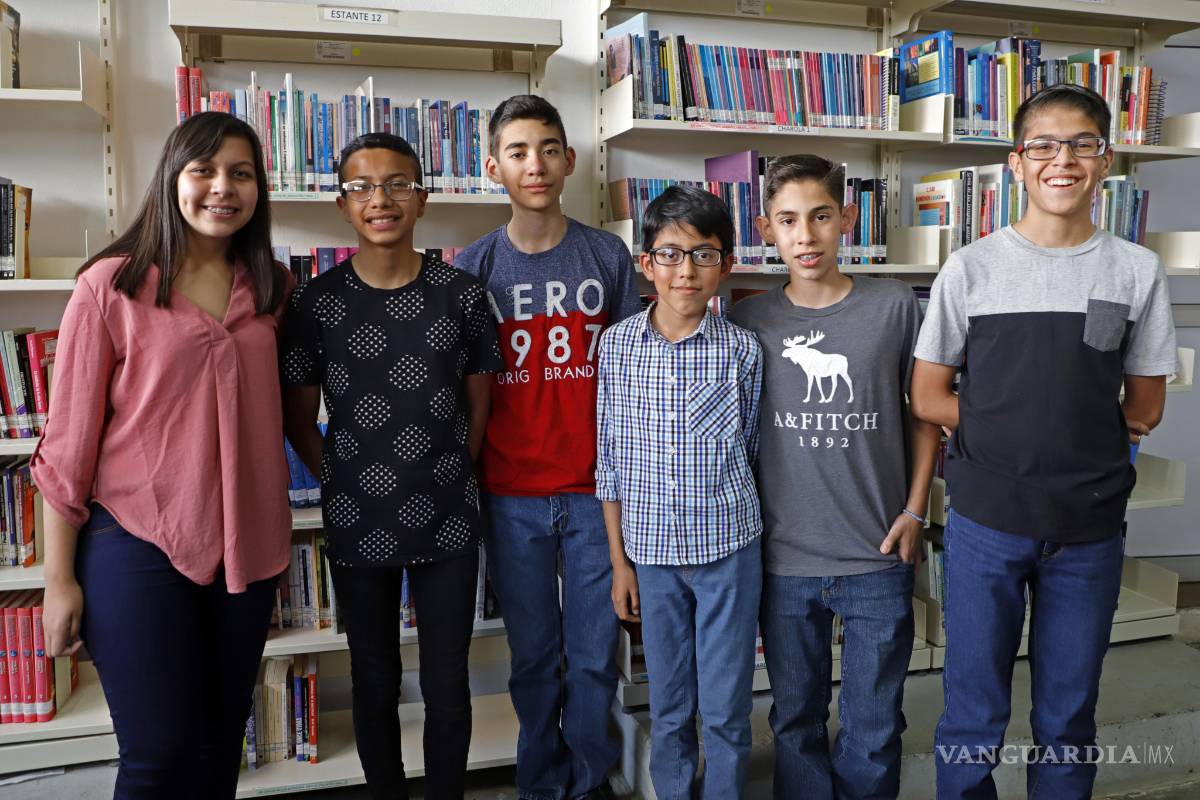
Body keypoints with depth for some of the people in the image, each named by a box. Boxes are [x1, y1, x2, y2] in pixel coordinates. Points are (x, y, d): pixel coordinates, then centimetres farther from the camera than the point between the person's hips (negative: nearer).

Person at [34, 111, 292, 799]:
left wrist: (277, 544, 13)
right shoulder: (112, 284, -6)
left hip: (246, 548, 4)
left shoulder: (272, 288, 7)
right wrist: (59, 579, -5)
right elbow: (69, 438, -5)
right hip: (137, 544, -4)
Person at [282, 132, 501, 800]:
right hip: (358, 523, 0)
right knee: (375, 685, 15)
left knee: (448, 686, 9)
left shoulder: (461, 295, -3)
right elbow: (300, 415, 5)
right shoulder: (316, 302, -4)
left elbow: (478, 400, 6)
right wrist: (340, 478, -1)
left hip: (447, 520, 0)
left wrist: (456, 477, 3)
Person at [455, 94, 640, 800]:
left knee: (596, 654, 8)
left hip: (596, 489, 0)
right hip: (513, 496, 0)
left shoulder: (609, 256, 2)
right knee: (535, 655, 11)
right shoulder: (473, 267, 1)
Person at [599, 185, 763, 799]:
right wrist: (619, 561, 3)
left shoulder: (741, 349, -5)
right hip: (651, 550, 1)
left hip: (728, 548, -1)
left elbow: (749, 449, 7)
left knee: (726, 709, 10)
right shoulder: (616, 343, -2)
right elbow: (609, 461, 2)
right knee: (668, 708, 16)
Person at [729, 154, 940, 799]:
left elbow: (925, 412, 7)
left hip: (879, 556, -1)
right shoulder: (749, 321, -1)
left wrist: (915, 510, 1)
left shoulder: (894, 306, -3)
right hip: (784, 559, 1)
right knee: (795, 720, 16)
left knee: (874, 727, 12)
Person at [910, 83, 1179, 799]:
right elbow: (929, 398, -1)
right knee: (972, 721, 8)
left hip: (1090, 530, 1)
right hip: (986, 523, -1)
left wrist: (1022, 421, -3)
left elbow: (1143, 411, 6)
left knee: (1068, 720, 14)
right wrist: (1040, 427, -6)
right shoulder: (972, 268, -2)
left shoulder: (1138, 272, 2)